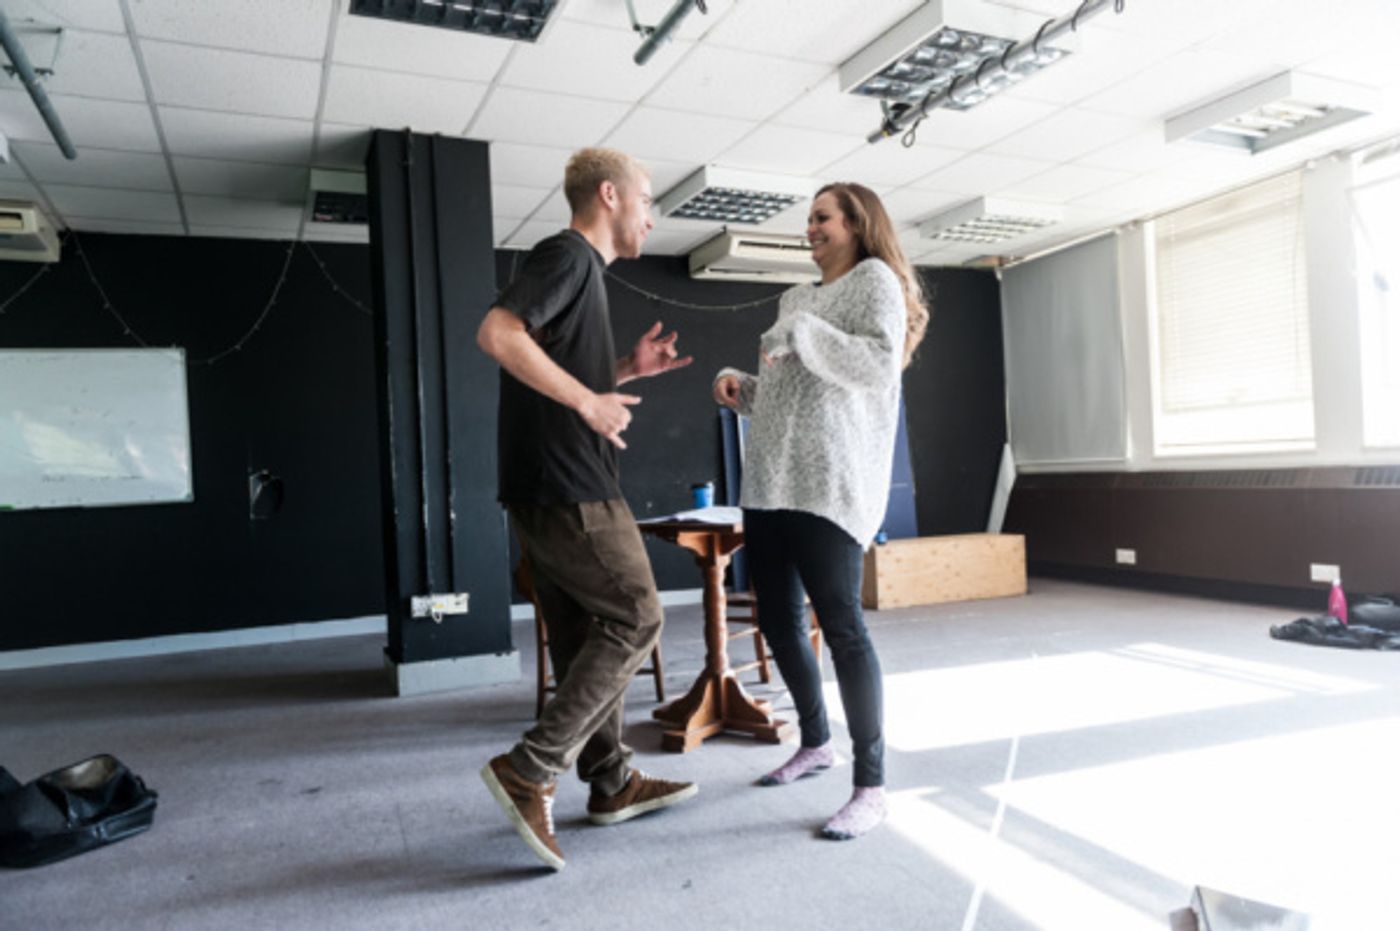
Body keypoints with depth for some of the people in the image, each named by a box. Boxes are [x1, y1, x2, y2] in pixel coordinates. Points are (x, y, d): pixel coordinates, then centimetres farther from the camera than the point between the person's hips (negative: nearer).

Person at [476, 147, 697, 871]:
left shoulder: (580, 267, 22)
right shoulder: (567, 254, -8)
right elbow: (497, 333, -23)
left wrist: (626, 371, 14)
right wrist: (590, 401, -20)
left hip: (548, 488, 10)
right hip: (567, 486, -10)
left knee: (586, 636, 13)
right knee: (635, 620, -4)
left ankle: (611, 782, 23)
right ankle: (530, 769, -2)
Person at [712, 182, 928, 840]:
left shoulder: (875, 279, 3)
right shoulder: (798, 298, 24)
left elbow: (880, 366, -13)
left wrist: (801, 333, -15)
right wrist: (740, 386, 11)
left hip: (828, 484, -8)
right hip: (768, 482, 8)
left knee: (840, 624, -10)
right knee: (778, 619, 12)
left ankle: (871, 787, 0)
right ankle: (814, 743, 33)